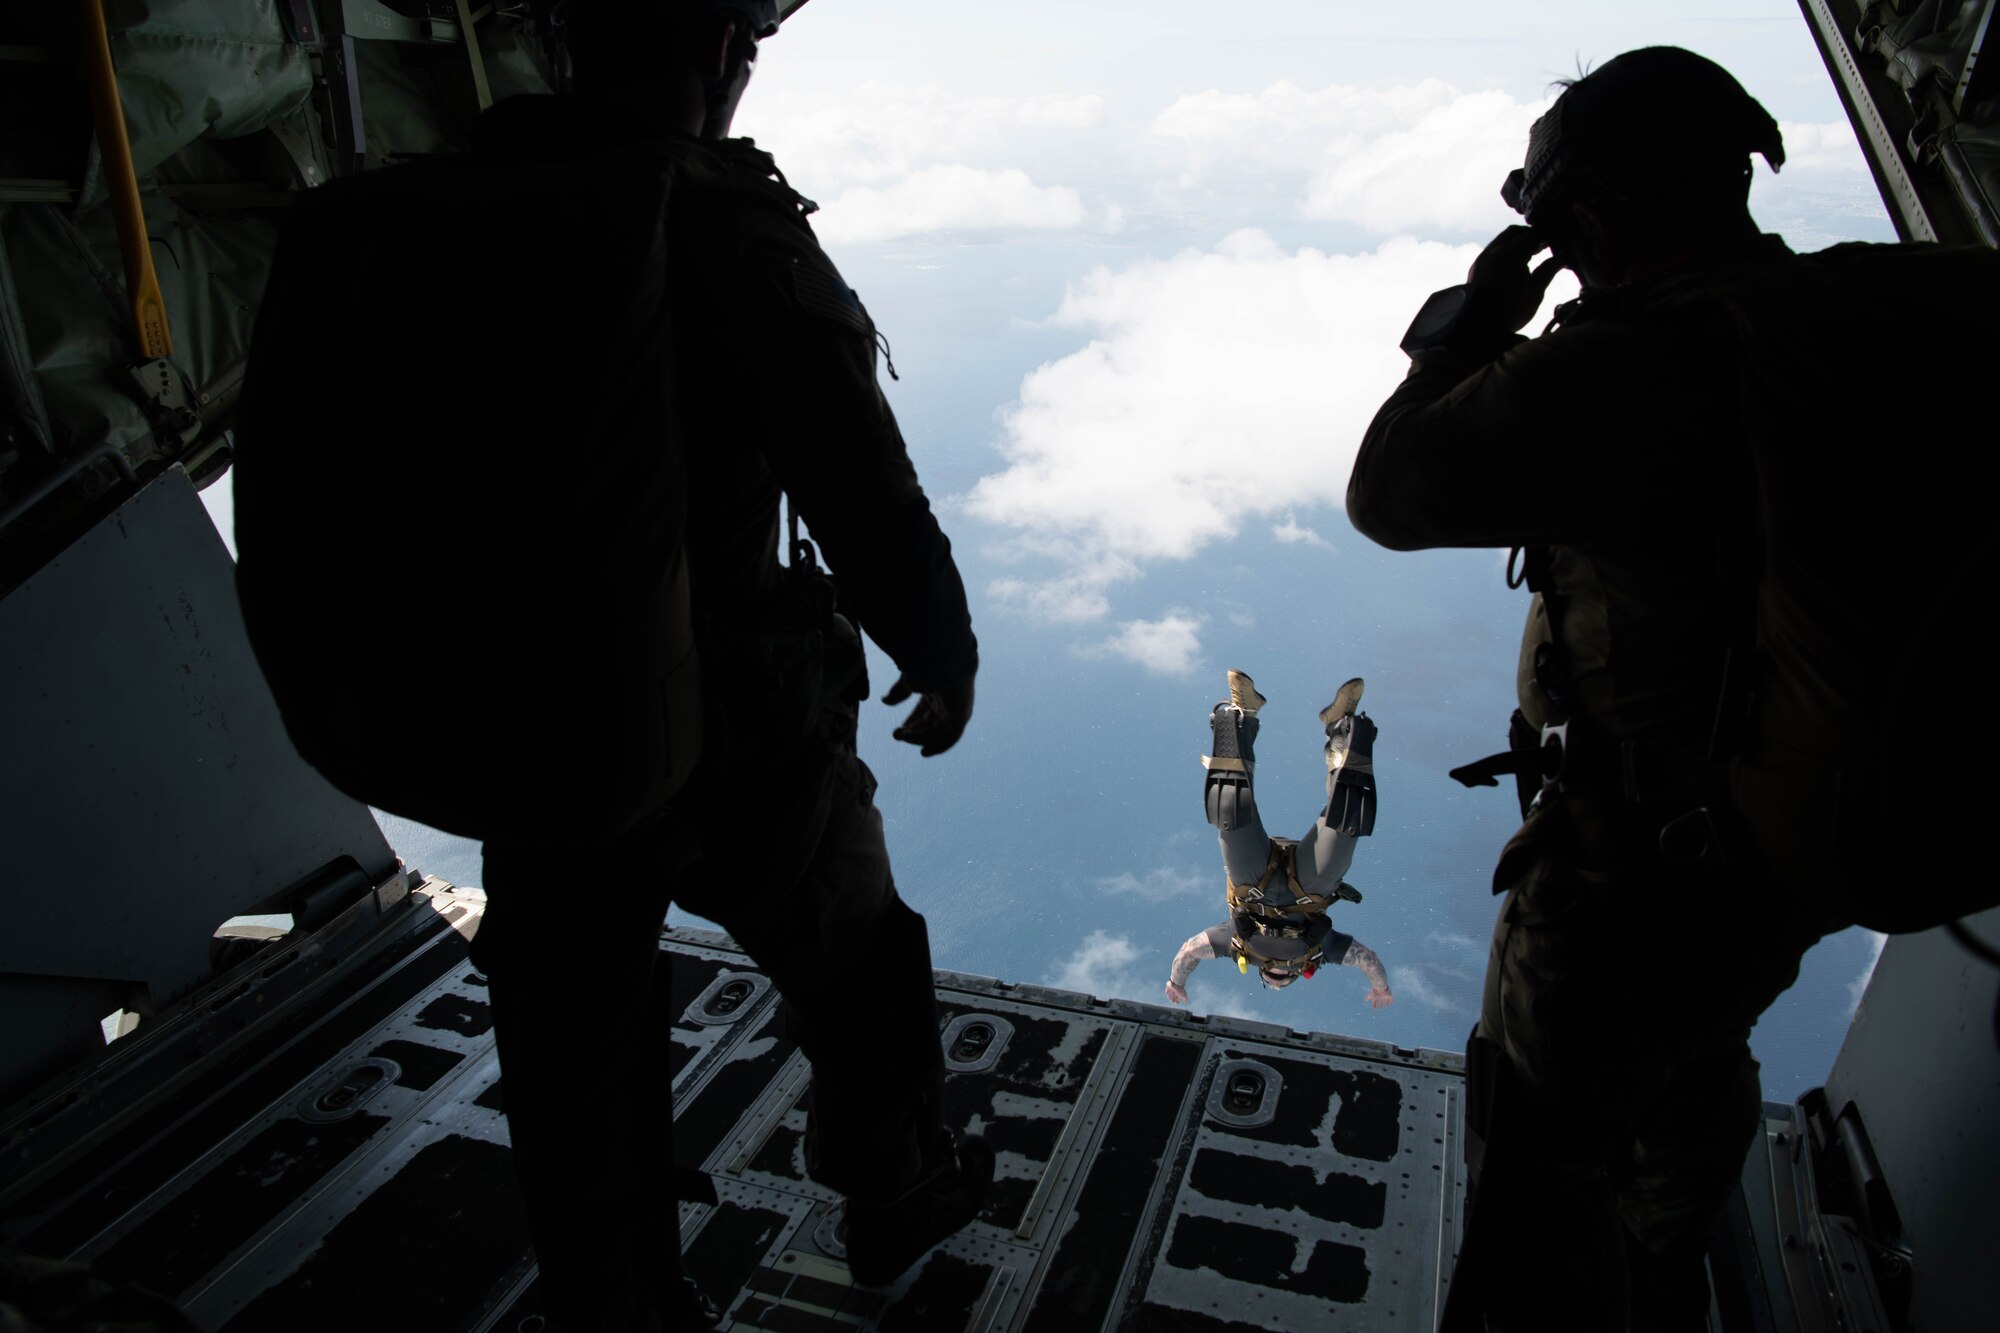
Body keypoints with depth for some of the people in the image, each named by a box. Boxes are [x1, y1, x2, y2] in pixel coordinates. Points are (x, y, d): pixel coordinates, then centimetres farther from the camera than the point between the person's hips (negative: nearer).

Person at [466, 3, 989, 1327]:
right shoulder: (731, 235, -20)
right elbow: (865, 497, -19)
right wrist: (944, 653, 0)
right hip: (733, 736, -4)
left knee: (575, 1059, 19)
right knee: (856, 963, 24)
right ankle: (900, 1192, 48)